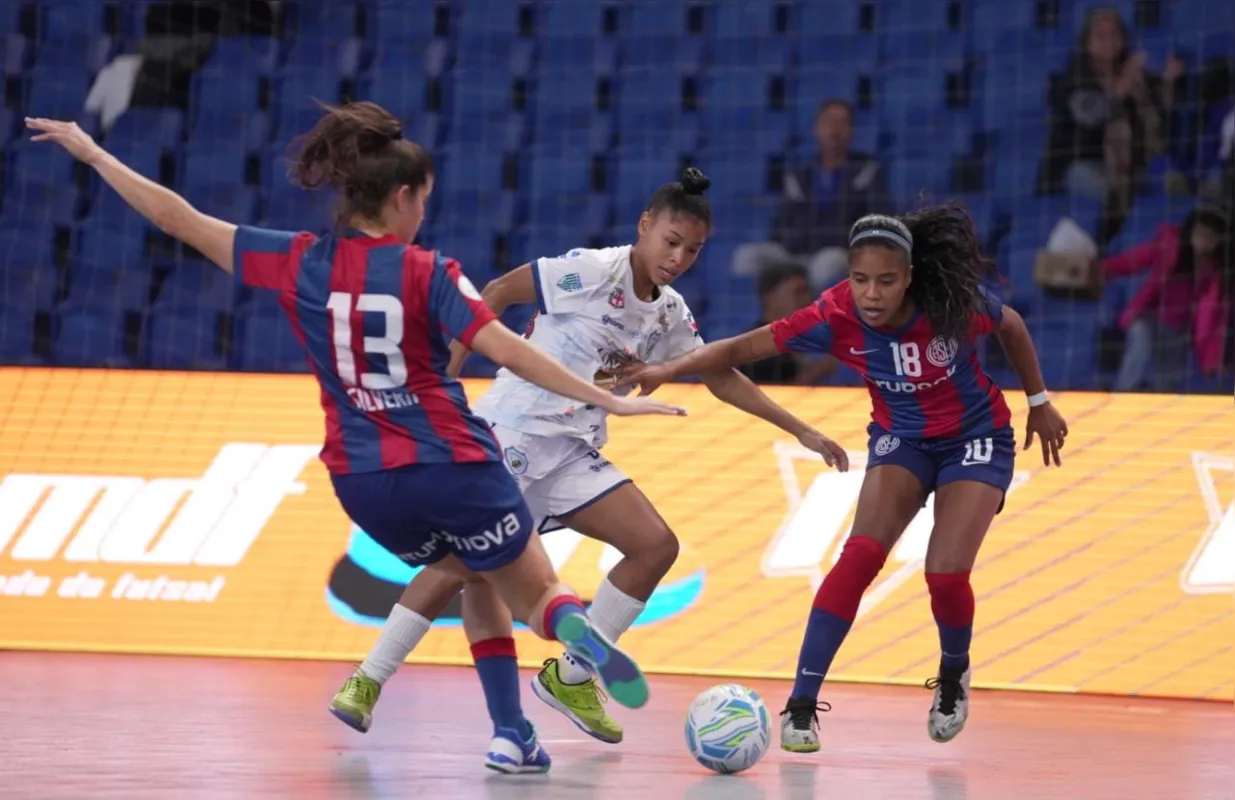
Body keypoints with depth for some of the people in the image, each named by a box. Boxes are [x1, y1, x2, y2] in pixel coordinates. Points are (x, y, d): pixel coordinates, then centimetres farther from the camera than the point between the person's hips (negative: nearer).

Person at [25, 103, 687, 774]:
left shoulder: (298, 263, -1)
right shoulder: (427, 273, -9)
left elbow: (177, 218, 3)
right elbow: (506, 351, -18)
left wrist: (89, 151, 12)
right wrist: (606, 399, -17)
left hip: (362, 485, 4)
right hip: (451, 467, -4)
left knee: (479, 578, 28)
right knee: (539, 591, 9)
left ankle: (512, 734, 15)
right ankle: (577, 628, -30)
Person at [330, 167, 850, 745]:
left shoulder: (672, 317, 9)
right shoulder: (590, 272, -11)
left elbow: (723, 379, 20)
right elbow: (496, 295, -7)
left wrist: (802, 432, 19)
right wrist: (444, 379, -10)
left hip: (573, 453, 7)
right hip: (511, 431, -7)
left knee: (656, 546, -6)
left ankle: (570, 676, 3)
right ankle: (367, 681, -1)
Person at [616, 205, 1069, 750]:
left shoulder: (956, 302, -27)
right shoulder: (835, 318, -26)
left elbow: (1011, 326, -5)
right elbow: (743, 347, -23)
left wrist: (1039, 403, 6)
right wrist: (670, 369, -38)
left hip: (976, 440, -1)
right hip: (901, 440, 1)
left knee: (946, 574, -16)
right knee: (860, 556, -22)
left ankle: (954, 672, 18)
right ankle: (801, 705, -18)